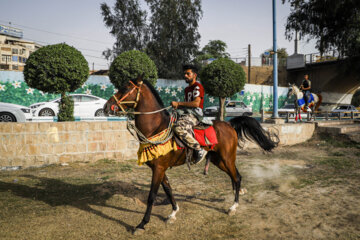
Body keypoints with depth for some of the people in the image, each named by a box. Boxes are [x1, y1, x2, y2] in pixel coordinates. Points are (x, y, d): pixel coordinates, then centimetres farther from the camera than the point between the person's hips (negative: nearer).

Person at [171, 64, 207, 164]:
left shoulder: (197, 86, -5)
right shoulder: (187, 88, 24)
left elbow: (196, 103, -19)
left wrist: (178, 103, -16)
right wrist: (178, 106, 8)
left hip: (194, 114, -10)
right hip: (186, 113, 10)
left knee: (179, 128, -35)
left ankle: (199, 150, -27)